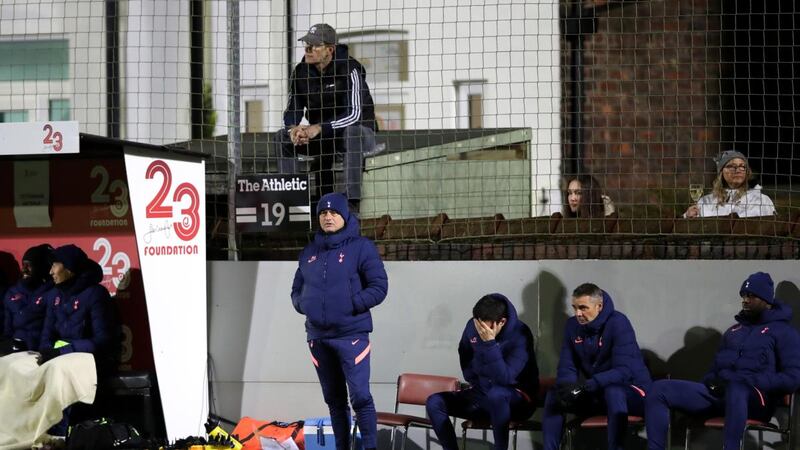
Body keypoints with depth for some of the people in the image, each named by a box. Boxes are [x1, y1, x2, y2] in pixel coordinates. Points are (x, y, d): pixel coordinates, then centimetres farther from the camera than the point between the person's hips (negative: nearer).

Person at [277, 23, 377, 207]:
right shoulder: (301, 72, -3)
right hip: (321, 137, 6)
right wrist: (294, 129, -24)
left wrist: (319, 128, -37)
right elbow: (292, 111, 1)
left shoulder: (349, 69, -20)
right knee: (283, 136, -12)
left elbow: (355, 114, -28)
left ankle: (352, 199, -39)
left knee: (352, 132, -39)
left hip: (361, 132, -6)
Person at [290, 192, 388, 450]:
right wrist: (303, 305, -1)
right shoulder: (309, 252, 13)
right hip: (318, 336, 5)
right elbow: (296, 290, 21)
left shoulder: (361, 247, -2)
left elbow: (379, 287, -7)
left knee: (360, 397, -12)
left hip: (351, 334, -5)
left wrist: (351, 305, -16)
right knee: (334, 399, 13)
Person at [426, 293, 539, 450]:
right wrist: (476, 383, 8)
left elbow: (504, 379, -32)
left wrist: (490, 343, -36)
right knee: (434, 403, -13)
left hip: (517, 398, -6)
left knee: (496, 394, -41)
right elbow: (465, 361, 17)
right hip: (481, 393, 6)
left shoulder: (520, 335, -21)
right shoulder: (473, 326, -5)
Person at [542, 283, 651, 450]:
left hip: (631, 392, -6)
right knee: (553, 395, -14)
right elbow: (566, 367, -1)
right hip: (596, 394, 6)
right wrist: (567, 387, -25)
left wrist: (588, 385, -38)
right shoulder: (572, 325, 0)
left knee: (613, 393, -38)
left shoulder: (618, 323, -18)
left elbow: (624, 371, -27)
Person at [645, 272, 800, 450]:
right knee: (659, 389, -13)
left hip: (756, 399, -6)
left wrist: (748, 382, -14)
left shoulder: (784, 331, 7)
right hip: (720, 391, 6)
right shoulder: (734, 330, 27)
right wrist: (711, 381, 5)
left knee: (736, 389, -45)